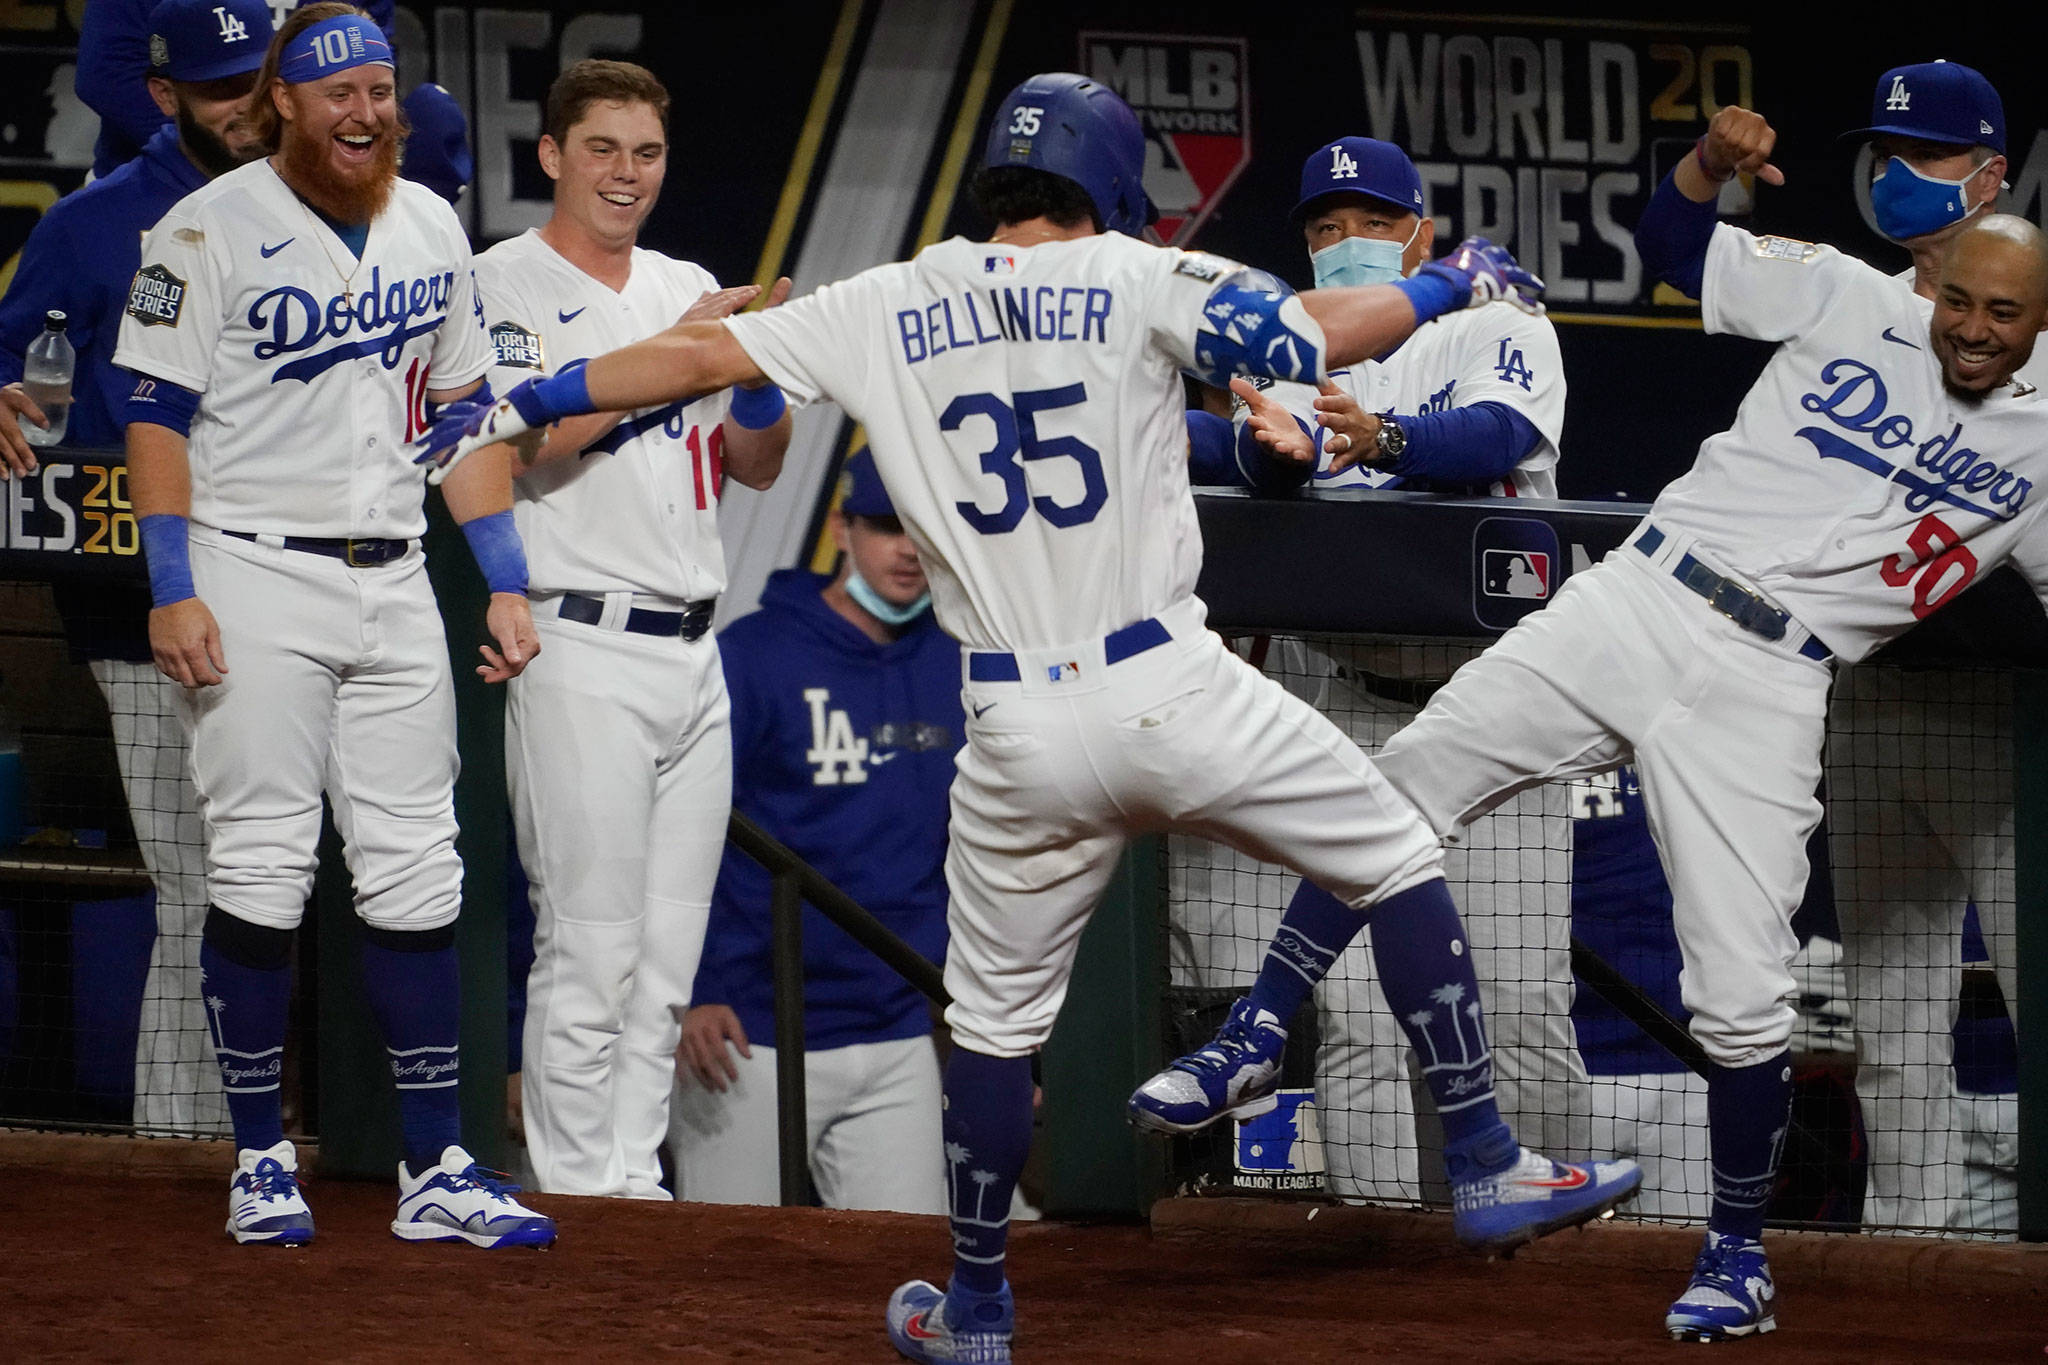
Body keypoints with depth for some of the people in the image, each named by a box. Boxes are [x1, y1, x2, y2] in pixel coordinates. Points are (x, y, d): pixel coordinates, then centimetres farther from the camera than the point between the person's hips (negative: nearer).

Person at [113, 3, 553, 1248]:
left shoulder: (431, 230, 11)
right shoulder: (211, 231, -7)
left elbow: (466, 410, 17)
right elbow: (158, 415, -8)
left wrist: (506, 582, 11)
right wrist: (173, 593, -15)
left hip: (396, 584, 5)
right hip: (256, 582, -5)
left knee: (417, 873, 3)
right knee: (263, 868, -5)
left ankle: (437, 1169, 5)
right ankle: (262, 1161, 5)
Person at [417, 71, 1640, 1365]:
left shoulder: (891, 311, 9)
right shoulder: (1131, 280, -1)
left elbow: (698, 354, 13)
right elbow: (1309, 334, -11)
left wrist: (519, 407, 23)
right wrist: (1454, 282, 6)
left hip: (1020, 736, 3)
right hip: (1170, 692, -3)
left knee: (995, 1013, 18)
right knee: (1397, 855, 12)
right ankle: (1488, 1172, 7)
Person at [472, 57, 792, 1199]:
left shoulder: (690, 289, 17)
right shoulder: (506, 287, -3)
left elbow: (758, 465, 16)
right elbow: (533, 435, -18)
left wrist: (762, 370, -4)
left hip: (693, 656, 7)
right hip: (584, 650, -7)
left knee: (669, 961, 8)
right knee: (592, 948, -9)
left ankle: (634, 1178, 13)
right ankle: (579, 1193, -4)